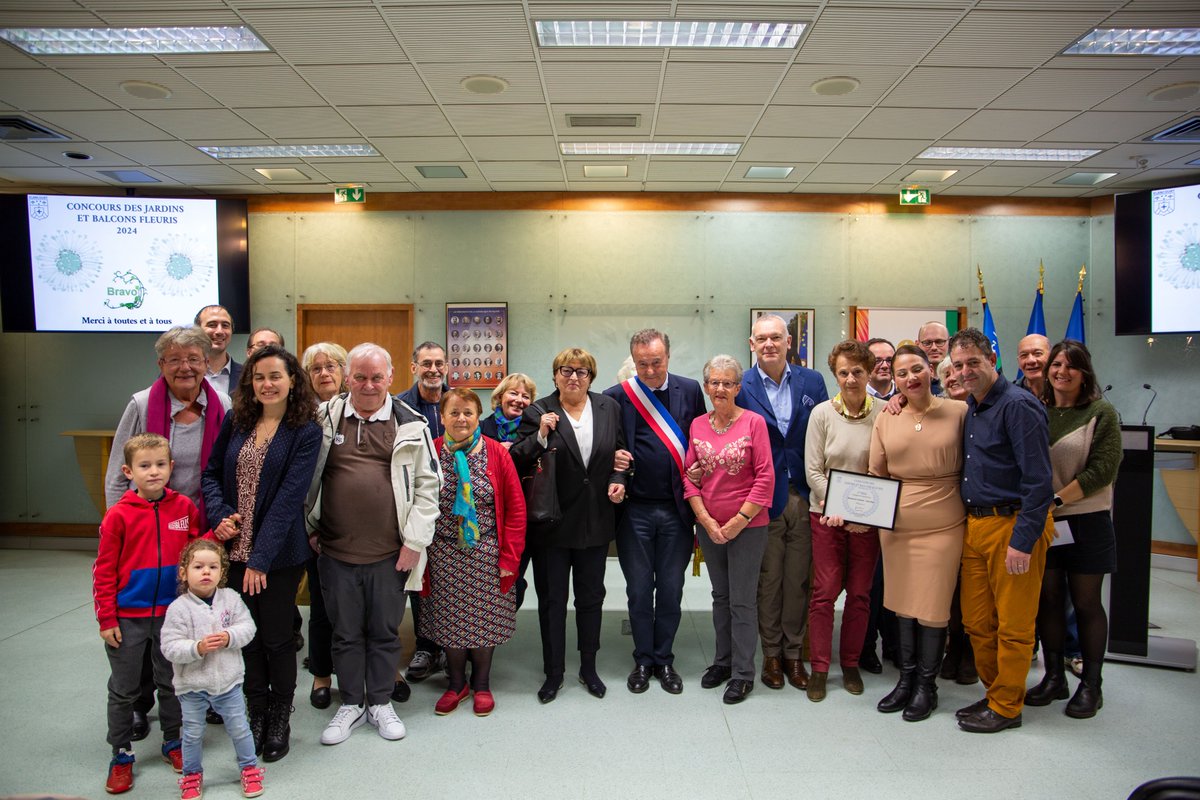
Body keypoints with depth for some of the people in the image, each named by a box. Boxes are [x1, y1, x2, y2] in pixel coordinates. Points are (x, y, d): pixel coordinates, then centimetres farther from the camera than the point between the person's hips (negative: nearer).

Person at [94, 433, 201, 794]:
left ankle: (173, 742, 34)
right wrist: (106, 619, -8)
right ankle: (121, 755, 28)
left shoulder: (184, 507, -4)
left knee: (172, 683, 16)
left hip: (171, 613, 2)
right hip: (127, 617, -2)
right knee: (124, 690, 12)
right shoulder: (119, 515, -12)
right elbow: (104, 571, -8)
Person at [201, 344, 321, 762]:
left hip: (279, 553, -4)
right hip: (236, 547, 4)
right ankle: (257, 714, 30)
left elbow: (289, 496, -15)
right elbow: (212, 472, 11)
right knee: (247, 636, 12)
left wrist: (261, 558, -18)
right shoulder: (236, 420, 5)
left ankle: (280, 719, 26)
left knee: (277, 637, 6)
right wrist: (219, 515, -9)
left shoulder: (306, 432, -9)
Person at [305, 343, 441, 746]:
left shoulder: (410, 425, -2)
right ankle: (351, 704, 32)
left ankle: (380, 702, 31)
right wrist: (309, 528, 6)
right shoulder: (324, 419, 3)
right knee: (346, 633, 14)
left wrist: (414, 540, -6)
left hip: (390, 552, -1)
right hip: (335, 550, 1)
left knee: (385, 631, 12)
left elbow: (428, 485, -1)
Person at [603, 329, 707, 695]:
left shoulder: (690, 390, 2)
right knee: (639, 590, 10)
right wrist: (615, 464, -14)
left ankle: (664, 660, 27)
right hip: (635, 510, -1)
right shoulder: (617, 396, -4)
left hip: (677, 509, 1)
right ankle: (643, 660, 27)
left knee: (671, 590, 11)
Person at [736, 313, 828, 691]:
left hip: (804, 498, 2)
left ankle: (794, 653, 26)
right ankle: (771, 653, 25)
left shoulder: (812, 381, 3)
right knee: (768, 580, 9)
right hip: (763, 499, -2)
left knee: (798, 580, 11)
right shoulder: (741, 387, -3)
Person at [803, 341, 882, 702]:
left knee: (860, 593, 10)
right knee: (825, 591, 1)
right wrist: (837, 508, -13)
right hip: (827, 515, -1)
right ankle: (819, 668, 14)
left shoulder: (884, 413, -3)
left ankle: (850, 664, 27)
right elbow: (813, 470, -4)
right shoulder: (822, 413, -4)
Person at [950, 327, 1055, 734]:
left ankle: (1006, 707, 17)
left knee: (1013, 624, 4)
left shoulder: (1018, 405, -13)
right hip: (975, 525, 8)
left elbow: (1038, 480, -17)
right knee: (976, 620, 13)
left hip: (1013, 524, -8)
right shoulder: (970, 408, 13)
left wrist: (1023, 541, -20)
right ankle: (996, 692, 30)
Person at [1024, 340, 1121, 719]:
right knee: (1048, 599, 9)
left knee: (1086, 603, 5)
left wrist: (1057, 499, -17)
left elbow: (1103, 470, -12)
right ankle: (1054, 677, 23)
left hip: (1085, 522, -3)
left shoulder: (1101, 414, -4)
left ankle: (1091, 684, 19)